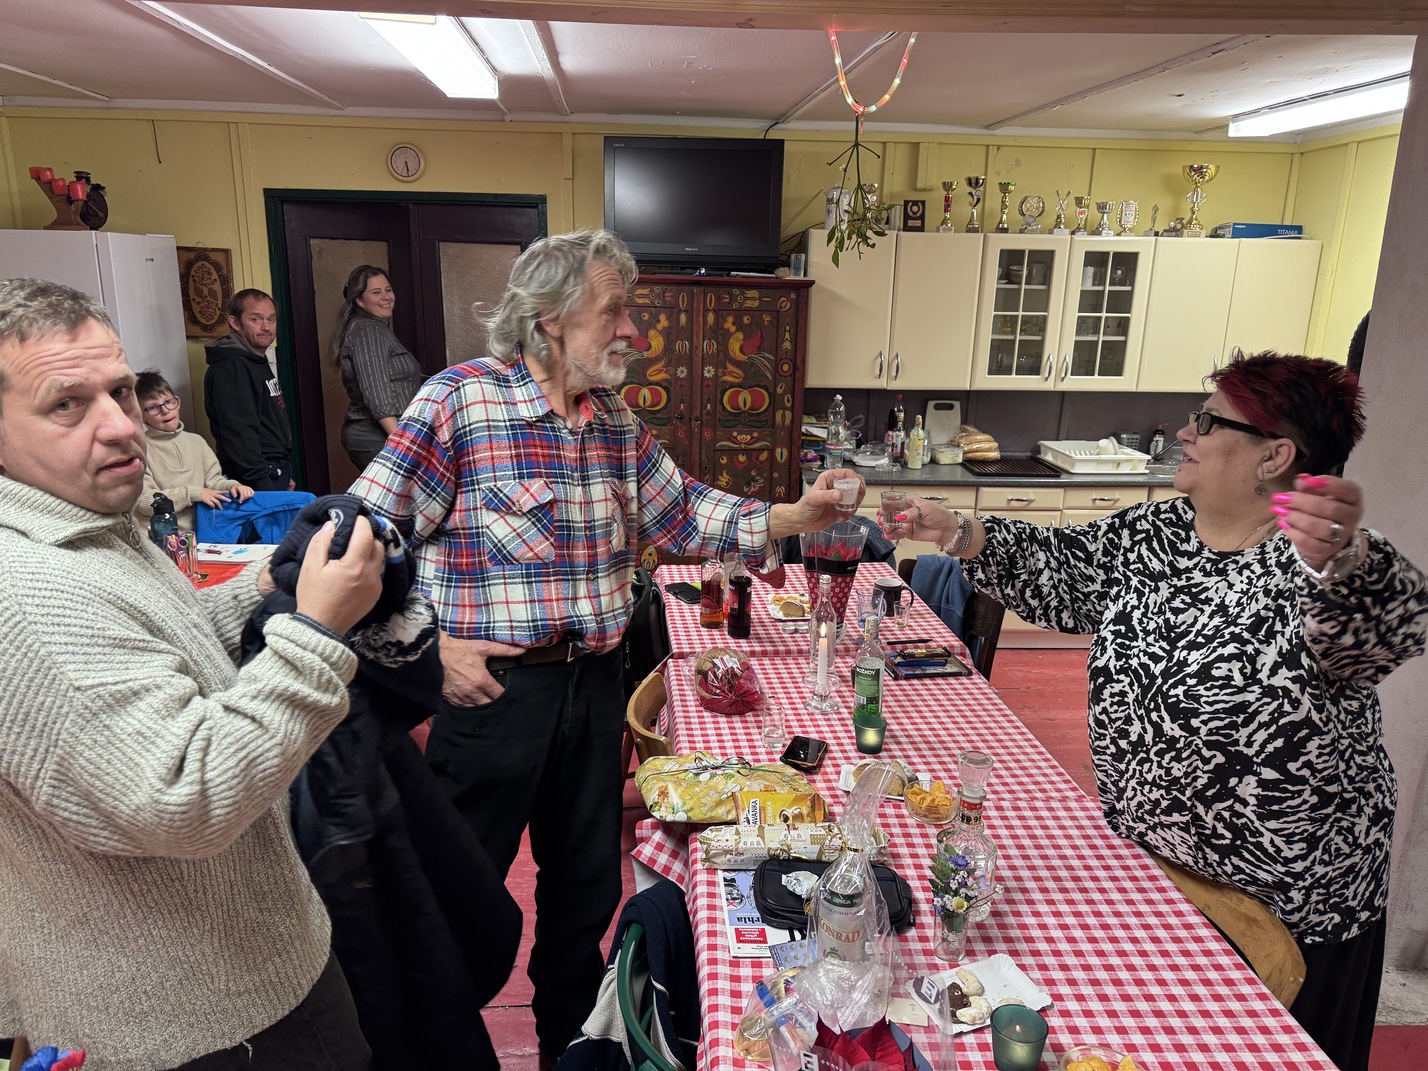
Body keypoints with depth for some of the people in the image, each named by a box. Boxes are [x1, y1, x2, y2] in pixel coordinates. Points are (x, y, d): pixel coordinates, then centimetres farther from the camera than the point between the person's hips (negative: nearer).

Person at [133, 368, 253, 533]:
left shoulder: (196, 441, 16)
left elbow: (213, 479, 14)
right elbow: (142, 502, -9)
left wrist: (231, 486, -9)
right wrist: (193, 493, -13)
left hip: (204, 530, 7)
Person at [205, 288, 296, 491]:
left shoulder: (259, 362, 17)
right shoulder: (230, 368, -14)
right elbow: (239, 434, -22)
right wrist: (263, 486, -25)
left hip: (278, 472, 9)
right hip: (260, 481, -9)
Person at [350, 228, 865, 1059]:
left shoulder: (618, 417, 7)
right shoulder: (458, 399, -14)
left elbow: (678, 513, 10)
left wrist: (791, 518, 0)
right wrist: (432, 646, -16)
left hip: (595, 681, 7)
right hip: (492, 684, -6)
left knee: (588, 881, 21)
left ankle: (571, 1035, 46)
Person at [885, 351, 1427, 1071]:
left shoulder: (1314, 562, -22)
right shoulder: (1153, 535, -2)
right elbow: (1060, 569, 6)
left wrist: (1342, 563, -62)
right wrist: (957, 535, -4)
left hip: (1291, 904, -5)